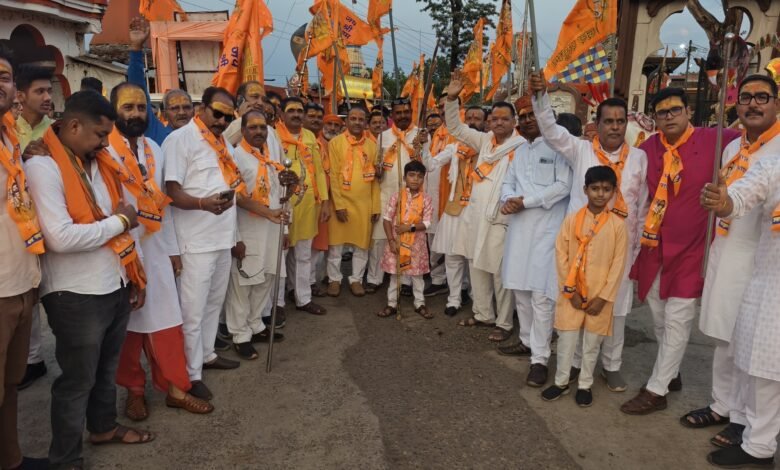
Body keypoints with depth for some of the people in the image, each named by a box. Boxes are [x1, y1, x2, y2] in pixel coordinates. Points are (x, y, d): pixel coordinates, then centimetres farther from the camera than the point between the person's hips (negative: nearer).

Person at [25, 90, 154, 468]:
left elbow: (125, 219, 15)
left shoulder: (98, 162, 10)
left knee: (107, 368, 23)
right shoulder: (43, 167, -16)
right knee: (77, 380, 8)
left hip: (117, 286, 7)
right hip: (76, 296, -7)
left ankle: (104, 427, 44)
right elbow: (61, 238, -27)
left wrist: (137, 274, 13)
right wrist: (118, 222, -14)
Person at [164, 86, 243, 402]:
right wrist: (204, 204, -35)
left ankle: (207, 354, 34)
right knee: (193, 310, 0)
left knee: (214, 303, 18)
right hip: (196, 241, -8)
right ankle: (191, 374, 12)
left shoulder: (225, 144, 15)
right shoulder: (180, 139, -10)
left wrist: (235, 234, 19)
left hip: (223, 238, 8)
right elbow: (171, 192, -16)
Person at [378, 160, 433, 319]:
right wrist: (391, 240, -13)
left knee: (417, 274, 11)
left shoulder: (426, 199, -5)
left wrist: (410, 227, -21)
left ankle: (419, 304, 25)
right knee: (394, 274, 9)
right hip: (397, 242, 0)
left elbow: (426, 223, -8)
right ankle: (392, 304, 21)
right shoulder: (396, 197, -7)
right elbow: (386, 219, -7)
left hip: (416, 243, 1)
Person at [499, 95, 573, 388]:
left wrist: (525, 201, -15)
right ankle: (527, 342, 30)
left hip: (546, 229, -8)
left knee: (541, 295, -9)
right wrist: (508, 199, -8)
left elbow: (564, 186, -15)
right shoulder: (520, 152, 19)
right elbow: (508, 182, 16)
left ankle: (540, 358, -1)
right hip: (519, 227, 8)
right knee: (520, 289, 14)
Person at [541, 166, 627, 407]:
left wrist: (603, 297, -9)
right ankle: (561, 382, 26)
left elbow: (618, 263, -5)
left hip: (600, 295, 0)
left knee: (592, 342, 11)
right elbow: (561, 255, -4)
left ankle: (585, 385, 28)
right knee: (566, 339, 9)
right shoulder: (572, 219, -3)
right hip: (572, 293, 0)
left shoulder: (618, 224, -5)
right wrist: (570, 291, -8)